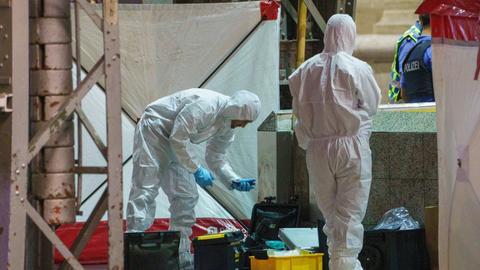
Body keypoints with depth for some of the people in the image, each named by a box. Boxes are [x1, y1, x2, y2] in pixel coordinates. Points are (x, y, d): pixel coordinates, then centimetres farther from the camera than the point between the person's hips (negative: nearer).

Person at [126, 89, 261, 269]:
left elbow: (216, 157, 9)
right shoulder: (205, 105, -30)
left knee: (186, 196, 5)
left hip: (174, 143, 10)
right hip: (153, 130, -10)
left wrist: (234, 181, -6)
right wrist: (196, 170, -22)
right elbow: (178, 139, -28)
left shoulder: (227, 126, 0)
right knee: (145, 190, -17)